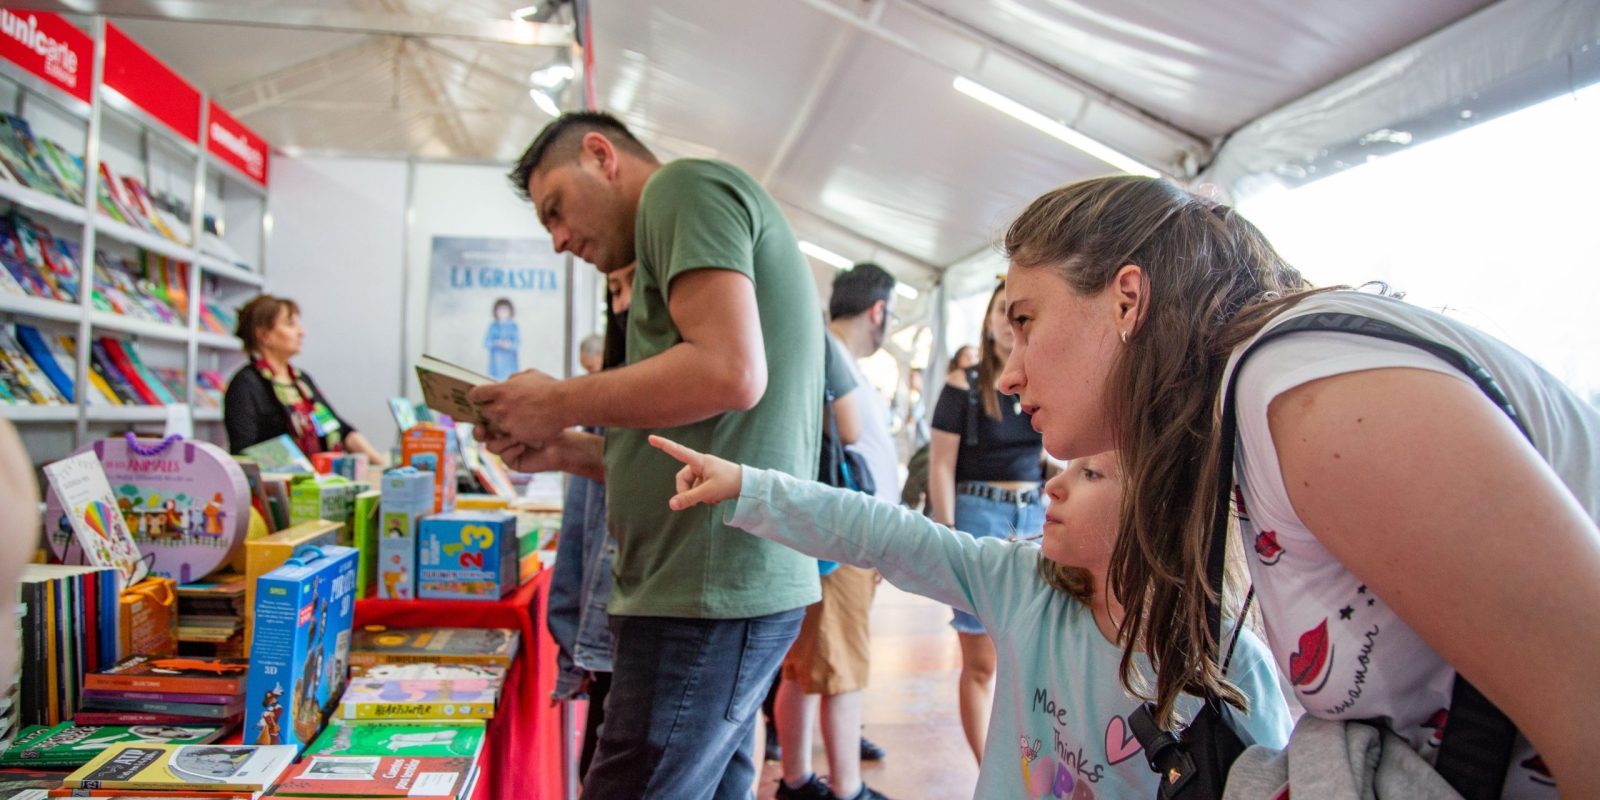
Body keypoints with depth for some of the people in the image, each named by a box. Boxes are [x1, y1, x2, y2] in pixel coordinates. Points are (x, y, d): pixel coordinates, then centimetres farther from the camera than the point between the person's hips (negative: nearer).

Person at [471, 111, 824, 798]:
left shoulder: (685, 186, -3)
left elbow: (730, 372, -20)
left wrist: (561, 402, -8)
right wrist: (571, 451, 15)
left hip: (711, 592, -10)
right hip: (734, 585, 10)